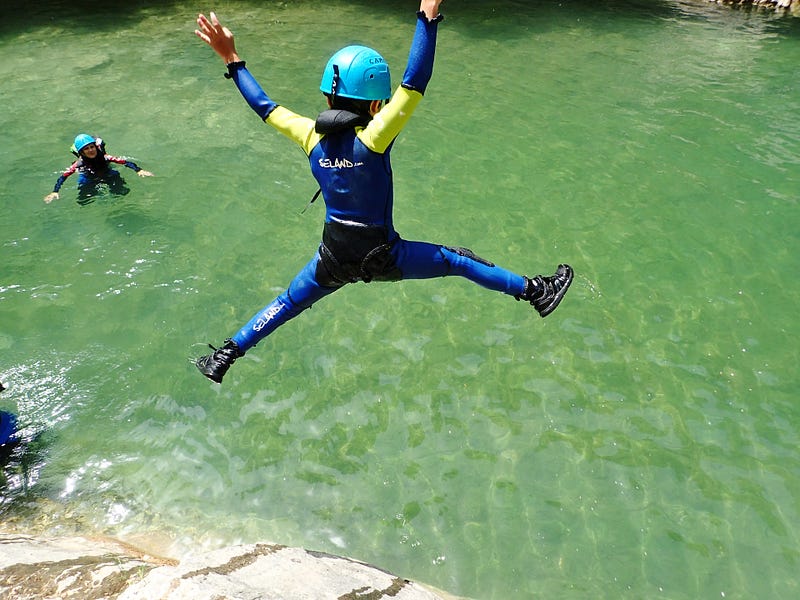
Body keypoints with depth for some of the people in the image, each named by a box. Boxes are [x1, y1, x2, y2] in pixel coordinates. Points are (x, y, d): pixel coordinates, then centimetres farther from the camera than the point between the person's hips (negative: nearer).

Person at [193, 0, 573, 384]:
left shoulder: (311, 136, -10)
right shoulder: (371, 140, -24)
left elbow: (263, 105, 4)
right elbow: (415, 83, -29)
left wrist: (233, 61, 16)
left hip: (334, 259, 4)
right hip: (383, 258, -4)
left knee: (286, 304, 24)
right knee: (458, 261, 12)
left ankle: (223, 357, 35)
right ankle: (535, 292, 23)